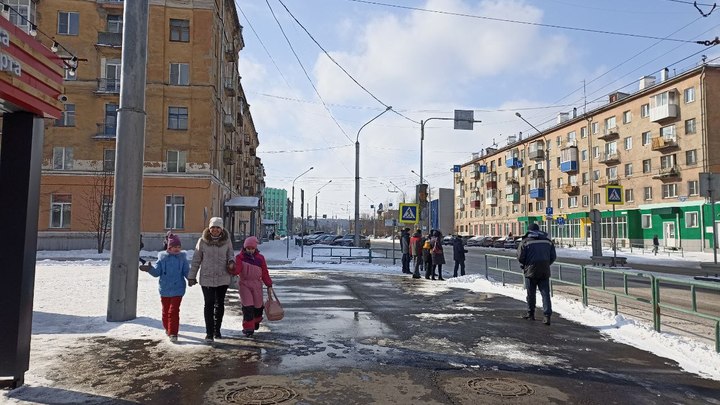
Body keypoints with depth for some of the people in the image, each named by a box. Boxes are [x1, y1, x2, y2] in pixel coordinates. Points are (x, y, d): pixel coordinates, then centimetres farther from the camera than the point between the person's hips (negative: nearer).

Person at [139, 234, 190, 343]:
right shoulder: (162, 257, 0)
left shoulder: (182, 257, -1)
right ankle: (167, 328, 37)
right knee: (165, 311, 17)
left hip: (177, 290, -2)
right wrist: (150, 269, -20)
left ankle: (173, 333, -5)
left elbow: (186, 272, -3)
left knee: (174, 311, -8)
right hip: (165, 290, 2)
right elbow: (157, 272, -1)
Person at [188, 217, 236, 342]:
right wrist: (192, 276, 2)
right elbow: (196, 259, 1)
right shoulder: (202, 241, -5)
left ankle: (217, 330, 29)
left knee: (220, 305, 14)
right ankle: (209, 333, 6)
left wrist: (231, 261, -15)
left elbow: (231, 254, 8)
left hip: (223, 278, 2)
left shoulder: (226, 240, -2)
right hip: (207, 278, -2)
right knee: (209, 305, -2)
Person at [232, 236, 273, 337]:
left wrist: (269, 285, 7)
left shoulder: (260, 258, 2)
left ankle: (256, 320, 41)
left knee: (258, 305, 12)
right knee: (247, 306, -9)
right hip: (244, 284, -2)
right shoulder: (240, 257, -4)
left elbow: (265, 273, 6)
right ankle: (248, 328, 0)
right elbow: (237, 270, -17)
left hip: (257, 285, 2)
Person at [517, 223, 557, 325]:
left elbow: (520, 257, -8)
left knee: (531, 293, 11)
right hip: (545, 272, 3)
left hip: (531, 271, -3)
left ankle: (531, 314, 23)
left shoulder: (525, 242, -6)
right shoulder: (548, 241, 7)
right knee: (545, 293, 2)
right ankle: (547, 316, -6)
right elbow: (553, 257, 8)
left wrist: (524, 265, 12)